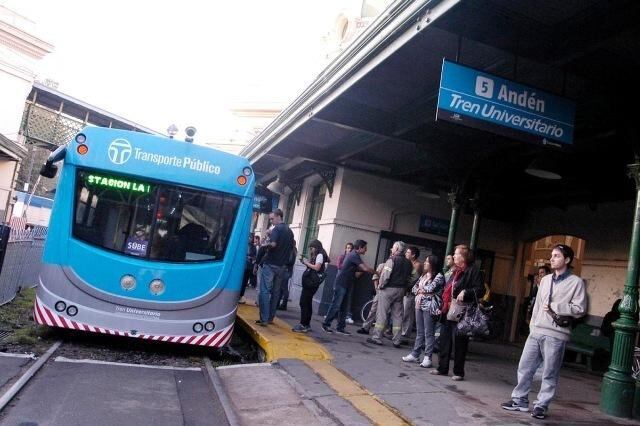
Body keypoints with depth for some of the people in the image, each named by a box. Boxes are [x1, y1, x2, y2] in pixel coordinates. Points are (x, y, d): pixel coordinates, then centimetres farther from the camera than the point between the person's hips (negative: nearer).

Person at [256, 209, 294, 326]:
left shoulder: (277, 228, -10)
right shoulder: (290, 231, 15)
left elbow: (273, 244, -24)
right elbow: (291, 247, 22)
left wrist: (265, 244, -6)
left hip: (270, 264, -8)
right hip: (282, 266, 8)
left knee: (265, 291, -6)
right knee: (275, 292, 10)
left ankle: (264, 319, -10)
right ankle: (270, 317, 14)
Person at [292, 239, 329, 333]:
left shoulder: (320, 255, -6)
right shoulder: (315, 256, 21)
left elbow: (317, 268, -18)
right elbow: (310, 266, 14)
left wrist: (307, 263, -8)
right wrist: (304, 261, 3)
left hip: (312, 282, -10)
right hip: (309, 282, 10)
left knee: (304, 302, -11)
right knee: (307, 303, 12)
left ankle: (303, 325, -11)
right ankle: (307, 325, 17)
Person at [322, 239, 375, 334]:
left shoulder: (353, 254, 15)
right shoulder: (354, 255, -16)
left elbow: (358, 268, 17)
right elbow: (365, 268, -22)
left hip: (344, 284, 10)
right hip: (341, 284, -10)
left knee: (343, 307, 10)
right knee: (335, 305, -5)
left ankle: (341, 327, 14)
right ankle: (326, 324, 3)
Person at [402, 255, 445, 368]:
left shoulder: (439, 276, -6)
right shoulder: (423, 275, 18)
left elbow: (430, 288, -19)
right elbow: (414, 288, 13)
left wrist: (420, 290, -1)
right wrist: (424, 291, -4)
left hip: (430, 307, -7)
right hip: (419, 305, 7)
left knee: (429, 333, -4)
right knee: (419, 332, 12)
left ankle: (427, 358, -1)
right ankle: (415, 354, 16)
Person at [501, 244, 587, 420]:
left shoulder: (576, 282, -3)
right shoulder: (545, 280, 15)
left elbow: (580, 309, -10)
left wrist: (553, 306, -12)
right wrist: (532, 325, 13)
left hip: (555, 335, -6)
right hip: (536, 332, 6)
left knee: (549, 374, 3)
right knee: (524, 367, 8)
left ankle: (541, 405, 14)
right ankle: (519, 400, 19)